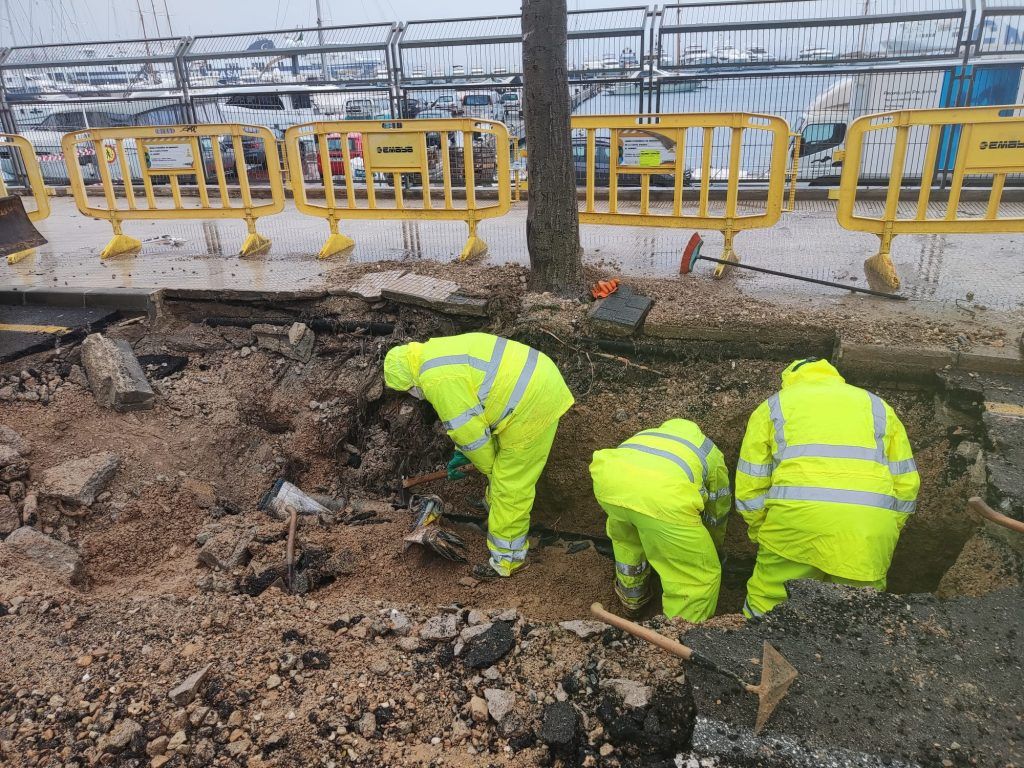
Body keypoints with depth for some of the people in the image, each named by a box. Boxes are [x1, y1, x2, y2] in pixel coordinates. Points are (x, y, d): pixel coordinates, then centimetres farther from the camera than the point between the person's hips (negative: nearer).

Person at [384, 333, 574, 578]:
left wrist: (488, 467, 4)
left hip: (530, 407, -10)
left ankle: (507, 559, 16)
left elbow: (469, 430, -13)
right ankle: (496, 502, 56)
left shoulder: (437, 381, -17)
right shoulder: (442, 354, 15)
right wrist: (461, 454, 25)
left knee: (510, 485, 2)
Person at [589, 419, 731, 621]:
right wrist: (713, 550, 65)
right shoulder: (713, 456, 35)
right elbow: (716, 517, 45)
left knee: (623, 530, 40)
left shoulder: (650, 434, 45)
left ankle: (630, 593, 56)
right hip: (663, 494, -5)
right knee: (700, 576, 16)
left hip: (609, 476, 5)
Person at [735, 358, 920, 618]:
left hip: (798, 517, -2)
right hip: (870, 524, 2)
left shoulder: (772, 407, 21)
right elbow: (906, 483, 22)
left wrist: (764, 539, 25)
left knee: (766, 609, 9)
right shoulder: (877, 406, 28)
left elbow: (750, 487, 15)